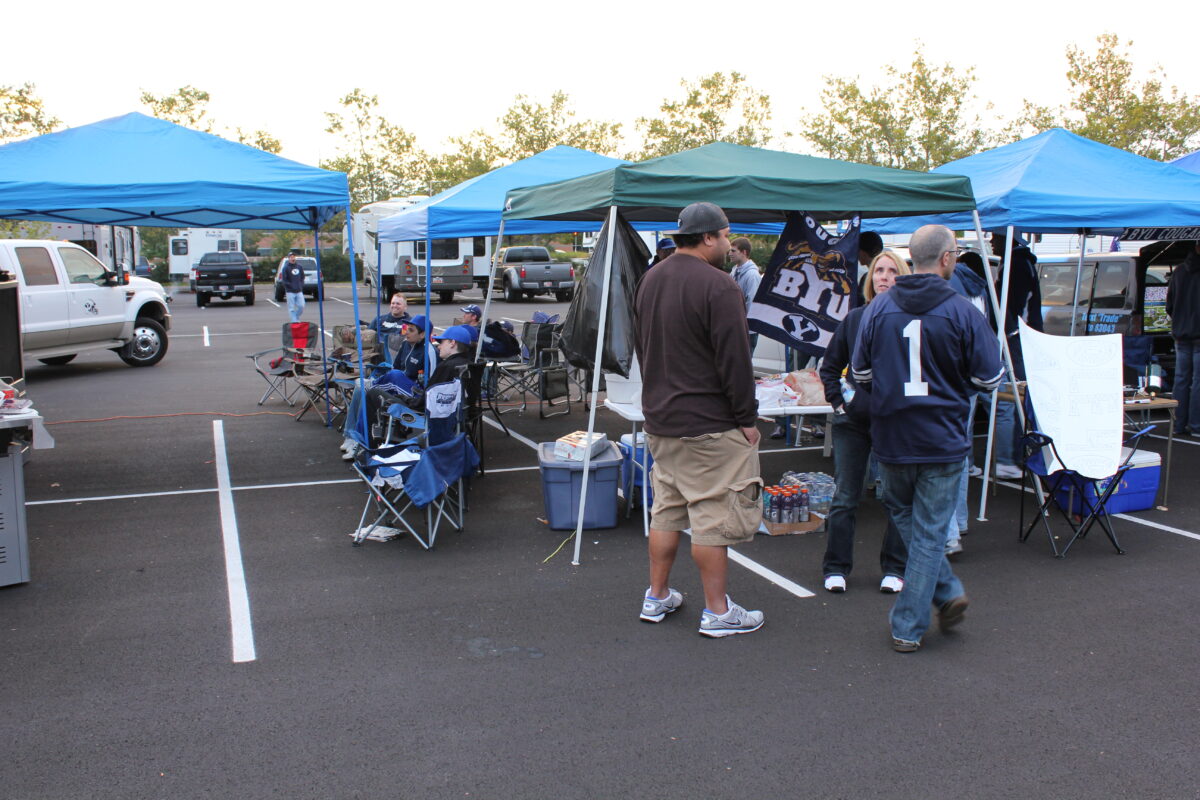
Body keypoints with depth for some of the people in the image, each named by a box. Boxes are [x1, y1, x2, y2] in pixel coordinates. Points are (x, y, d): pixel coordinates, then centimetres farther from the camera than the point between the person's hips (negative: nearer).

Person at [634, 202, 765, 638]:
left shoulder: (650, 279, 11)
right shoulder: (717, 285, -17)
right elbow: (734, 358, -18)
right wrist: (746, 417, -10)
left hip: (659, 418, 9)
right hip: (709, 424, -9)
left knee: (667, 510, 17)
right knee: (714, 516, 0)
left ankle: (657, 597, 26)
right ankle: (717, 612, 8)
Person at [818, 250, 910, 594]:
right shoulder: (855, 318, 3)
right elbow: (830, 365, 13)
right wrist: (837, 400, 4)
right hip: (853, 420, 2)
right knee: (844, 497, 7)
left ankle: (894, 569, 23)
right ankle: (836, 567, 18)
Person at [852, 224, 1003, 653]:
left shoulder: (878, 309, -3)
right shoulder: (964, 313, -11)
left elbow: (860, 372, 4)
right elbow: (990, 379, -6)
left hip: (890, 438, 2)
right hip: (943, 440, -2)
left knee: (902, 512, 25)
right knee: (929, 531, 8)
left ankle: (947, 591, 19)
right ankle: (908, 628, 13)